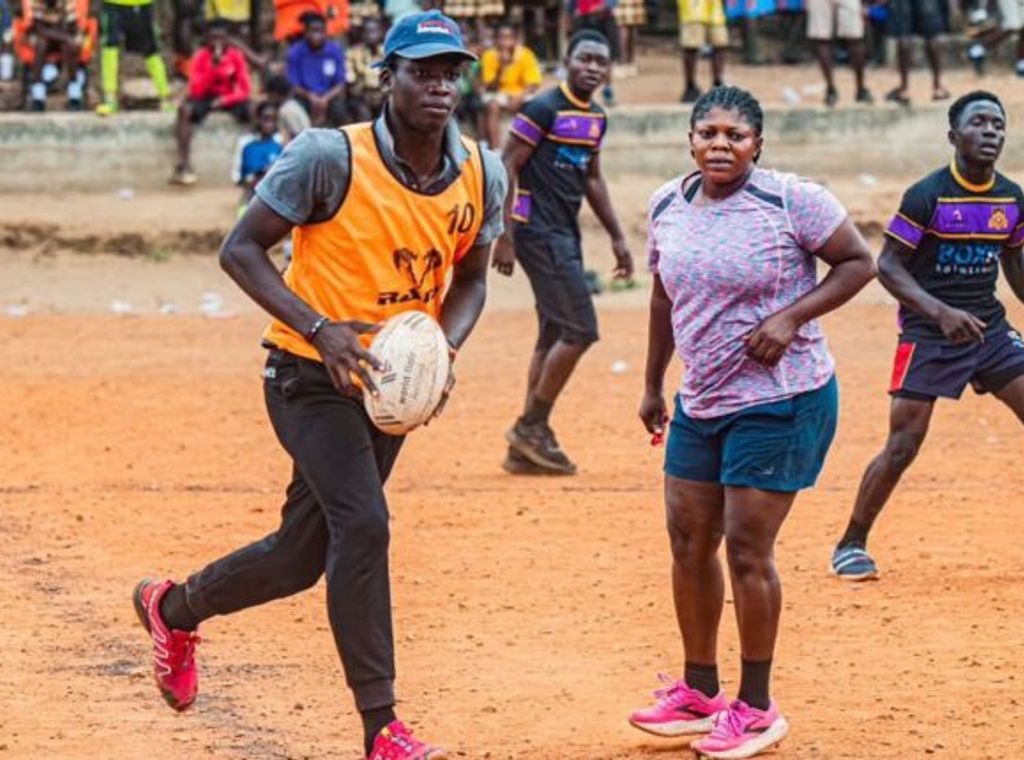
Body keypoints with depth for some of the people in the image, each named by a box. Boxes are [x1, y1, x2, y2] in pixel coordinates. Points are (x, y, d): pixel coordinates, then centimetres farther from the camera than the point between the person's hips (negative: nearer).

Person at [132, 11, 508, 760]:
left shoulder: (483, 175, -3)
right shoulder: (330, 158, -19)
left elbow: (470, 279, 12)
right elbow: (241, 249, -13)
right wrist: (320, 329, -25)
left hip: (387, 385, 6)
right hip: (310, 375, -6)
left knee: (302, 557, 12)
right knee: (361, 523, -22)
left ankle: (176, 608, 41)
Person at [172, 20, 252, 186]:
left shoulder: (236, 55, -6)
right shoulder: (201, 56, -9)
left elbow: (246, 89, -7)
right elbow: (195, 91, -17)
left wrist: (225, 99, -23)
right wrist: (212, 67, -27)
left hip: (229, 99, 0)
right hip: (206, 98, 0)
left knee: (251, 111, -32)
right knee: (185, 109, -33)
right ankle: (183, 165, -36)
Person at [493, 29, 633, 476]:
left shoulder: (595, 119, 12)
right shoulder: (543, 110, -13)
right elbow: (507, 169, -14)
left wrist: (616, 237, 23)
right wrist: (505, 238, -18)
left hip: (566, 235, 9)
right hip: (539, 232, -9)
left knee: (553, 337, 11)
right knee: (579, 330, -12)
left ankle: (525, 447, 16)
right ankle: (532, 427, -2)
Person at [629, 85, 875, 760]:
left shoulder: (792, 200, -14)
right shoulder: (668, 206, 5)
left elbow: (859, 263, -8)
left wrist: (791, 317, -19)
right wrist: (653, 385, 20)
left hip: (781, 401, -7)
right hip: (701, 402, 7)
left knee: (747, 548, -6)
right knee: (689, 540, 9)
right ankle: (700, 692, 24)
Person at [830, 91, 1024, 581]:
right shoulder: (927, 195, -14)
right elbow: (887, 265, -13)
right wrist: (940, 311, -25)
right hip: (928, 335, -5)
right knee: (903, 444, -7)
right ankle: (851, 545, 8)